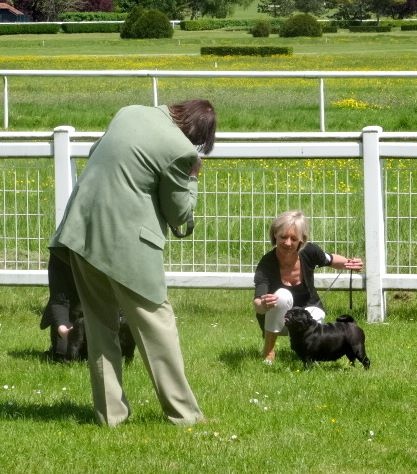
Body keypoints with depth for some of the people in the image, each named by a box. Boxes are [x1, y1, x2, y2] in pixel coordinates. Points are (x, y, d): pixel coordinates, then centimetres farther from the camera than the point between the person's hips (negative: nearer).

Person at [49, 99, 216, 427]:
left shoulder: (131, 112, 8)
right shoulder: (180, 150, -12)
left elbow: (95, 155, 23)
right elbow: (179, 215, -2)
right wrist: (191, 179, 9)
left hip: (82, 230, 6)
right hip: (125, 244, -6)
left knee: (100, 324, 14)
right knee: (156, 323, 6)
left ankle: (110, 411, 15)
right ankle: (182, 411, 10)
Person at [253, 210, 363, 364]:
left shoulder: (309, 252, -20)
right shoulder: (266, 264, -28)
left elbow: (330, 260, 4)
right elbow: (257, 304, -40)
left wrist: (348, 263, -17)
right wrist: (263, 304, -64)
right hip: (276, 319, -2)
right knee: (282, 296, -35)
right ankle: (268, 351, -17)